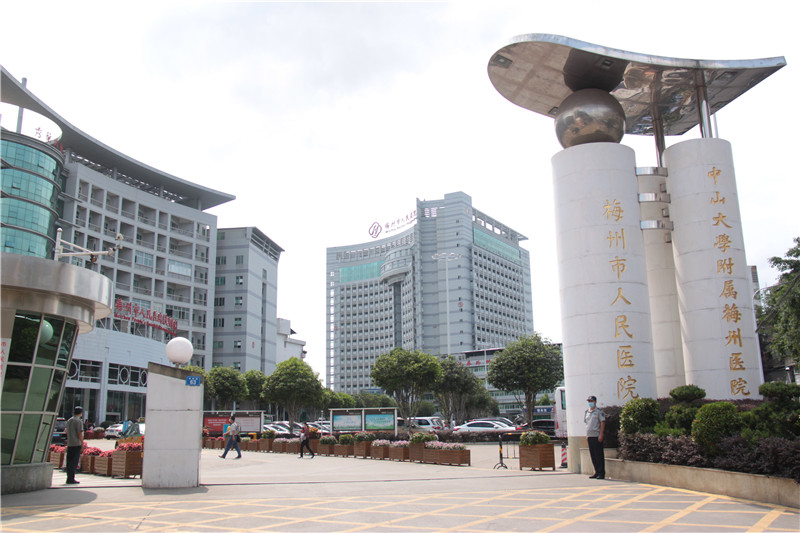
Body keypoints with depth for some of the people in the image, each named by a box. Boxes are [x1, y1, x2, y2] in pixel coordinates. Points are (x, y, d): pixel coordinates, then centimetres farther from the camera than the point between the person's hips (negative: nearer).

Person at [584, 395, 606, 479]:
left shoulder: (599, 411, -4)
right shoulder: (586, 412, 14)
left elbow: (603, 422, -9)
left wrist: (601, 435, -15)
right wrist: (587, 434, 15)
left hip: (597, 436, -7)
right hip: (590, 436, 7)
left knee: (599, 455, -4)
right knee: (593, 455, 9)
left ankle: (601, 473, 0)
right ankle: (597, 472, 16)